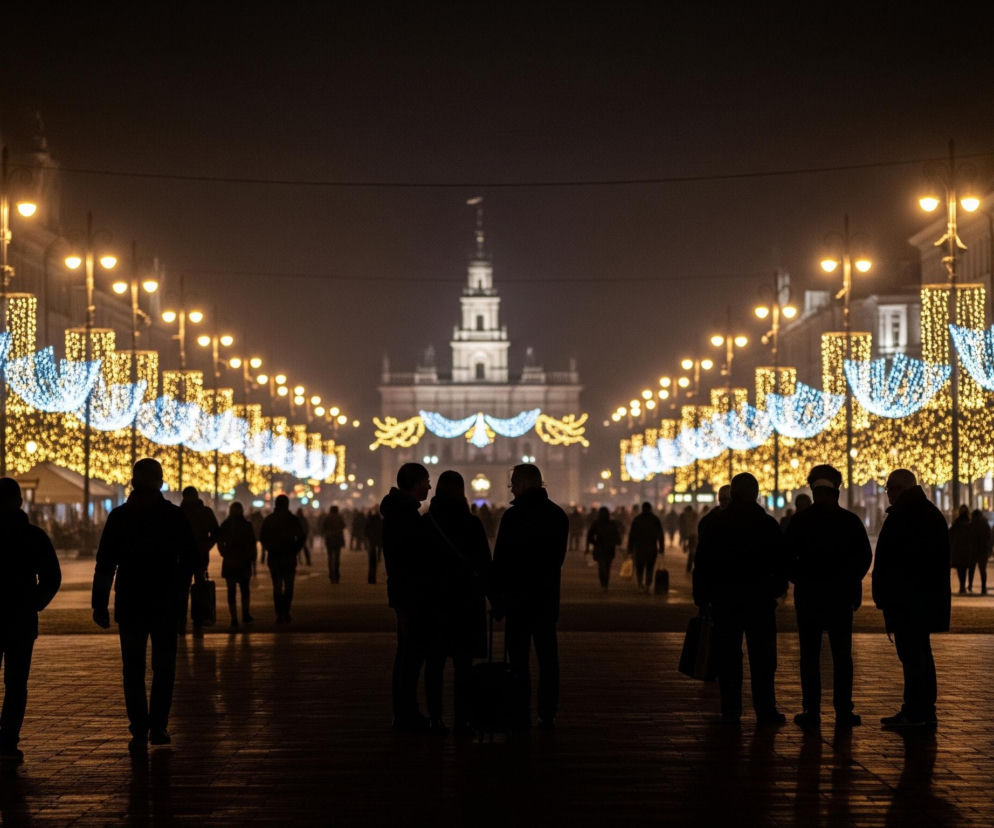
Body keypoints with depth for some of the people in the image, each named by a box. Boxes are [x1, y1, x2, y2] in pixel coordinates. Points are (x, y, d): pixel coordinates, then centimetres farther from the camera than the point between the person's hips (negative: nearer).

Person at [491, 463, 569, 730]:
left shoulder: (513, 516, -11)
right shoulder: (558, 515, 7)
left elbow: (501, 559, -10)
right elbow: (559, 555, 12)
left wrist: (496, 595, -3)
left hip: (518, 594, -5)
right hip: (548, 594, 5)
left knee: (518, 655, -1)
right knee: (547, 655, 8)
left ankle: (521, 715, -2)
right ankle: (547, 714, 8)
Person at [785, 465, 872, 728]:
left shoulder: (800, 520, -4)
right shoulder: (850, 520, -2)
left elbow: (788, 558, -1)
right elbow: (864, 557, 1)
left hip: (808, 595, -1)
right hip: (840, 595, 1)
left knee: (810, 655, 3)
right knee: (842, 655, 4)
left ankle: (811, 711, 0)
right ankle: (843, 711, 1)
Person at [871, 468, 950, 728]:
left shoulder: (899, 517, -14)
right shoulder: (934, 514, 14)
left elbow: (884, 561, -15)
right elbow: (942, 558, 19)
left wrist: (881, 596, -9)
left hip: (905, 599, -9)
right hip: (931, 597, 9)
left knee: (911, 654, -7)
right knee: (921, 652, 15)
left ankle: (914, 712, -7)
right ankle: (926, 710, 19)